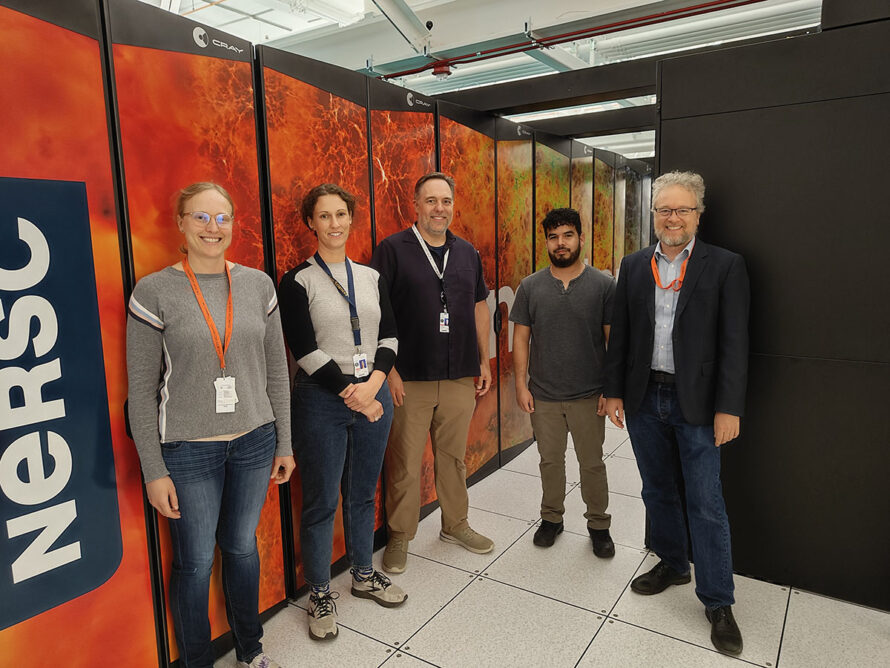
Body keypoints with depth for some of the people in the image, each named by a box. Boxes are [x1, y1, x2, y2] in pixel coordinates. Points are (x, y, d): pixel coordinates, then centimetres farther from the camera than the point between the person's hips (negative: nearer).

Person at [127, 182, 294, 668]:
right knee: (195, 561, 10)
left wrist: (284, 444, 6)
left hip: (255, 441, 3)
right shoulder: (154, 291, -8)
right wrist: (154, 470, -6)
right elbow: (141, 389, -6)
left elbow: (276, 369, 5)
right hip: (188, 450, -3)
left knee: (243, 547, 19)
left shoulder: (258, 284, 1)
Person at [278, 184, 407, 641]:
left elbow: (389, 336, 5)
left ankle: (363, 575, 37)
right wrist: (352, 395, -13)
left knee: (363, 493, 17)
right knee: (322, 501, 6)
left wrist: (374, 383, -11)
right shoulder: (297, 281, -5)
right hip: (321, 400, -4)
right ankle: (319, 595, 25)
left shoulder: (371, 277, 9)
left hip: (372, 395, 4)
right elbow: (305, 350, -12)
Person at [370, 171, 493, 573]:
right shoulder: (393, 249, -5)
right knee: (404, 464, 5)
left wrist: (484, 361, 12)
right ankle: (399, 537, 24)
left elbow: (479, 308, 16)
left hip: (460, 377, 4)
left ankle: (455, 525, 36)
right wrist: (387, 369, -12)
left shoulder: (467, 253, 11)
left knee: (454, 457, 17)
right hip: (408, 379, -4)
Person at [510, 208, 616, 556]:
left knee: (592, 464, 11)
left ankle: (598, 524, 30)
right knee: (550, 461, 15)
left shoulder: (603, 285, -4)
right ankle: (551, 518, 34)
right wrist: (521, 384, -2)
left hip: (589, 396, -1)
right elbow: (521, 338, 2)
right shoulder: (530, 286, 0)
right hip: (543, 396, 1)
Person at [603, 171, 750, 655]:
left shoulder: (725, 266, -5)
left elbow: (734, 342, -8)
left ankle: (717, 602, 19)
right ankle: (672, 564, 39)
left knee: (705, 504, 3)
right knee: (657, 492, 18)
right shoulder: (634, 266, 6)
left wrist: (728, 408, -12)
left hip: (696, 403, -3)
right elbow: (620, 334, 7)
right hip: (644, 399, 4)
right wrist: (613, 392, 5)